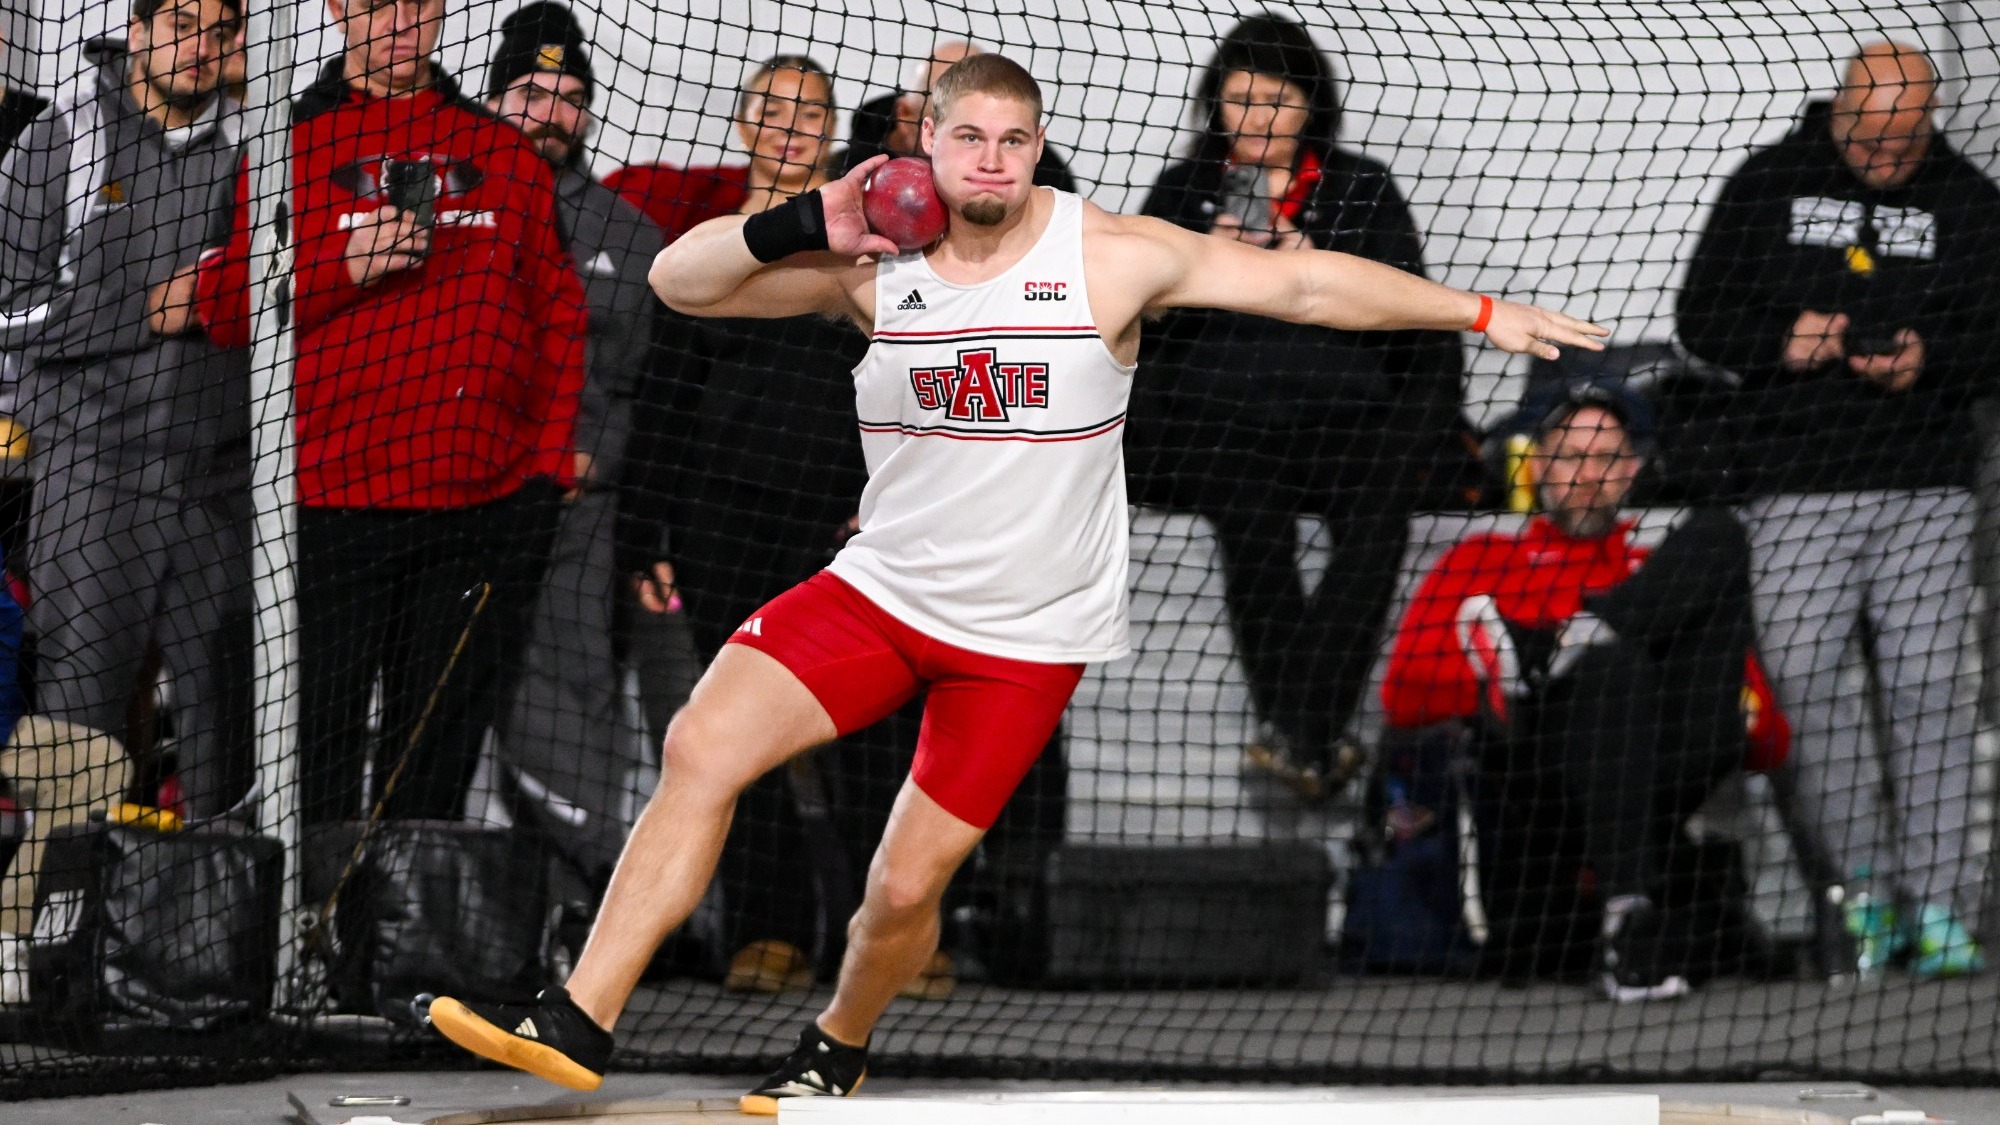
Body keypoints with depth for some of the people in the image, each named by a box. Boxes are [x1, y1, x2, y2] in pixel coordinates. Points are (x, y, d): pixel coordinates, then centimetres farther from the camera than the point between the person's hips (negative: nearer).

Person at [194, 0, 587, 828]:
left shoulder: (505, 154, 13)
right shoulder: (288, 145, 5)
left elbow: (559, 312, 14)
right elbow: (225, 304, -1)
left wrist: (555, 452, 4)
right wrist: (343, 266, -14)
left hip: (487, 501, 3)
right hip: (331, 501, -3)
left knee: (442, 740, 4)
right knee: (316, 736, -5)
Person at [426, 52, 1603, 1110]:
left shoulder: (1111, 257, -10)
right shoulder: (874, 261, -3)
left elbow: (1306, 283, -7)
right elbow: (678, 280, -4)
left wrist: (1478, 311, -9)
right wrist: (809, 224, -20)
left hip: (1027, 636, -2)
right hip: (882, 588, 2)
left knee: (907, 885, -1)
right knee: (703, 745, -19)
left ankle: (840, 1047, 32)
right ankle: (581, 1023, -17)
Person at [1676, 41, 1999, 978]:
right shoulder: (1767, 186, 7)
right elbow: (1702, 315, 8)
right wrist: (1779, 343, -11)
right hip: (1798, 486, 0)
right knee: (1804, 673, -8)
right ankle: (1866, 881, 3)